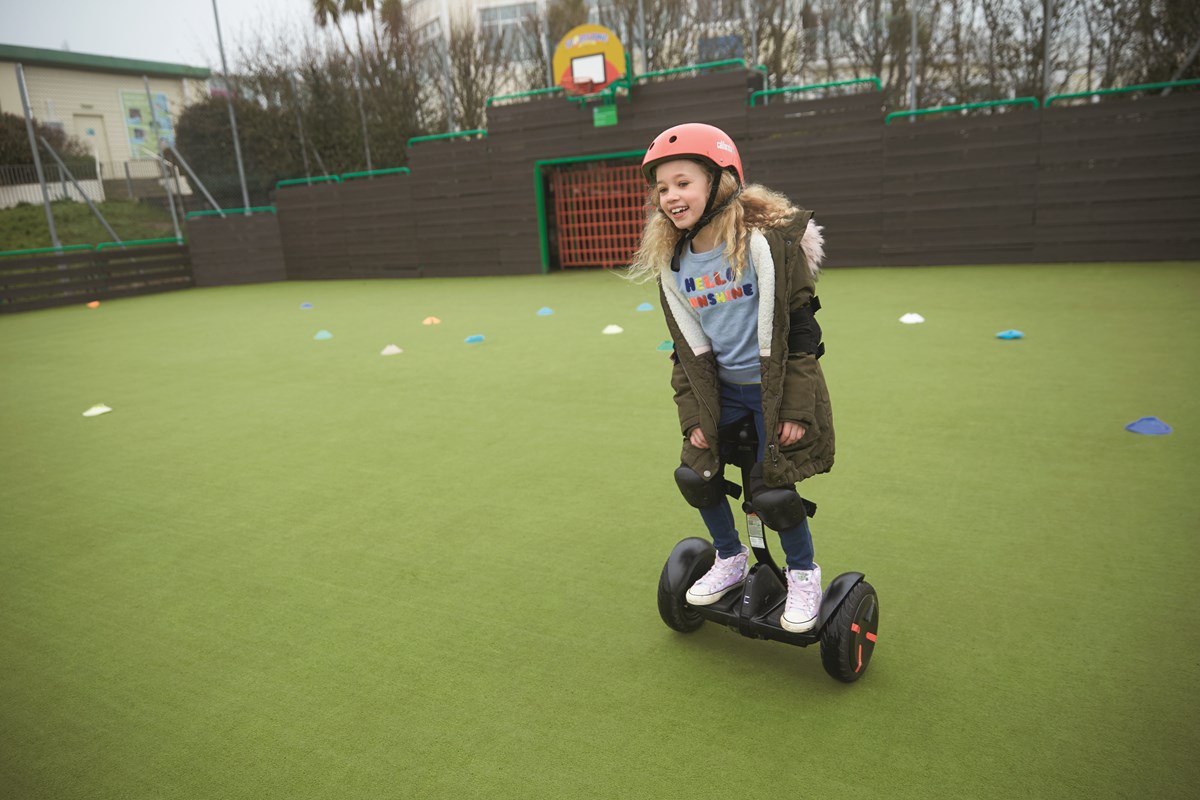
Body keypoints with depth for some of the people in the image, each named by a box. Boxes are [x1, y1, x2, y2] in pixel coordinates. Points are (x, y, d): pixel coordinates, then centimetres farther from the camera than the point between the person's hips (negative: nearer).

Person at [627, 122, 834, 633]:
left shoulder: (764, 241, -17)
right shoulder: (670, 263, -1)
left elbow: (796, 330, -15)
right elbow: (689, 348, 5)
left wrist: (795, 409, -16)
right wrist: (694, 415, 0)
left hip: (775, 386, -5)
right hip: (721, 388, 6)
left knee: (772, 491, -8)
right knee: (696, 475, 3)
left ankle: (804, 576, 21)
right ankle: (730, 561, 29)